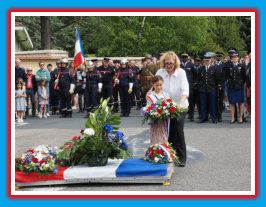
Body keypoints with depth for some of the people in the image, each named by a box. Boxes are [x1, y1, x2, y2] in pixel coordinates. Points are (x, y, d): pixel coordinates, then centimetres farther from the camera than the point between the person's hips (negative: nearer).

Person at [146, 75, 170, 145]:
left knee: (164, 139, 8)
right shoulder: (151, 96, -2)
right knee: (156, 140, -2)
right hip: (155, 122, -3)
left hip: (164, 121, 3)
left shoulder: (166, 95, 9)